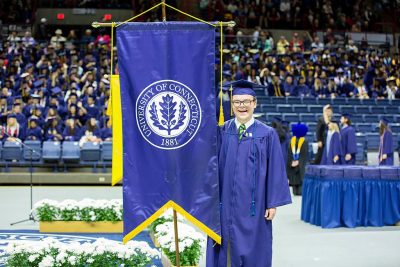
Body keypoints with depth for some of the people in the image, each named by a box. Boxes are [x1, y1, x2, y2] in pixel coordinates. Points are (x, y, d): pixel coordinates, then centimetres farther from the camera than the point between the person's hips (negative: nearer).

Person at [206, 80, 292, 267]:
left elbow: (275, 171, -2)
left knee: (251, 251, 6)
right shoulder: (222, 132, 4)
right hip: (225, 204, 2)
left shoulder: (267, 135, -1)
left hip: (252, 205, -1)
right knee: (224, 248, 7)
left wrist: (273, 204, -5)